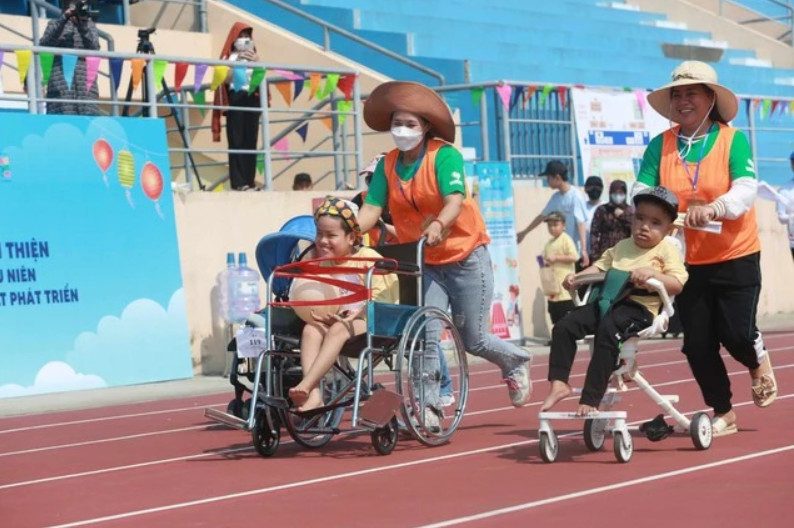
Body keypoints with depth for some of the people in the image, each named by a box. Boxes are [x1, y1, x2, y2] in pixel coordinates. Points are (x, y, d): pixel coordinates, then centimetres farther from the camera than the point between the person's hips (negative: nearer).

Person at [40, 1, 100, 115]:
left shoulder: (89, 24, 17)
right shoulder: (56, 23, 12)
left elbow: (94, 48, 2)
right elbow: (44, 45, -5)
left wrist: (83, 26, -11)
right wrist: (63, 20, -11)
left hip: (85, 81, 2)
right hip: (61, 79, -2)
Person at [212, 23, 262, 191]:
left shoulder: (253, 58, 18)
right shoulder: (229, 58, 6)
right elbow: (226, 79, -8)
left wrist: (257, 63, -8)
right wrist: (237, 62, -15)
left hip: (252, 99, 4)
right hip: (235, 99, -4)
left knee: (251, 141, 0)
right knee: (237, 141, -9)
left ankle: (249, 182, 0)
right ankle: (238, 182, -14)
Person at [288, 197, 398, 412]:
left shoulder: (368, 258, -3)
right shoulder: (313, 258, 12)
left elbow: (381, 298, -8)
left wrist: (359, 311, -23)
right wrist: (318, 314, -10)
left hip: (363, 321, -5)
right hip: (327, 319, 5)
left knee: (338, 330, -36)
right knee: (310, 329, -28)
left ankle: (305, 385, -46)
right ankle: (314, 395, -44)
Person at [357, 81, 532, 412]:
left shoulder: (444, 155, -15)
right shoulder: (388, 165, -2)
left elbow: (455, 200, -29)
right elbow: (371, 209, -11)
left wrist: (438, 225, -50)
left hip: (466, 257, -4)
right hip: (424, 262, 4)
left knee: (473, 340, 5)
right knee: (426, 337, -10)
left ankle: (516, 363, 35)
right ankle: (428, 407, 1)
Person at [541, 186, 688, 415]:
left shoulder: (667, 251, 5)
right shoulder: (622, 247, 24)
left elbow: (677, 284, -6)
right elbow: (601, 265, 21)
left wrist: (651, 273, -22)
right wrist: (577, 276, 3)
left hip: (639, 306, -7)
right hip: (608, 301, 7)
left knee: (607, 331, -34)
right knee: (564, 327, -12)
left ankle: (590, 400, -31)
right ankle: (559, 382, -11)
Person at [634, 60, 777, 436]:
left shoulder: (733, 139, -6)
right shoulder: (660, 145, 1)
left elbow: (746, 190, -18)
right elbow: (641, 192, -6)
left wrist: (713, 208, -38)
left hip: (736, 255, -3)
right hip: (687, 260, 3)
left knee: (736, 332, -10)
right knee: (698, 343, 4)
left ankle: (758, 362, 28)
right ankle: (722, 414, 25)